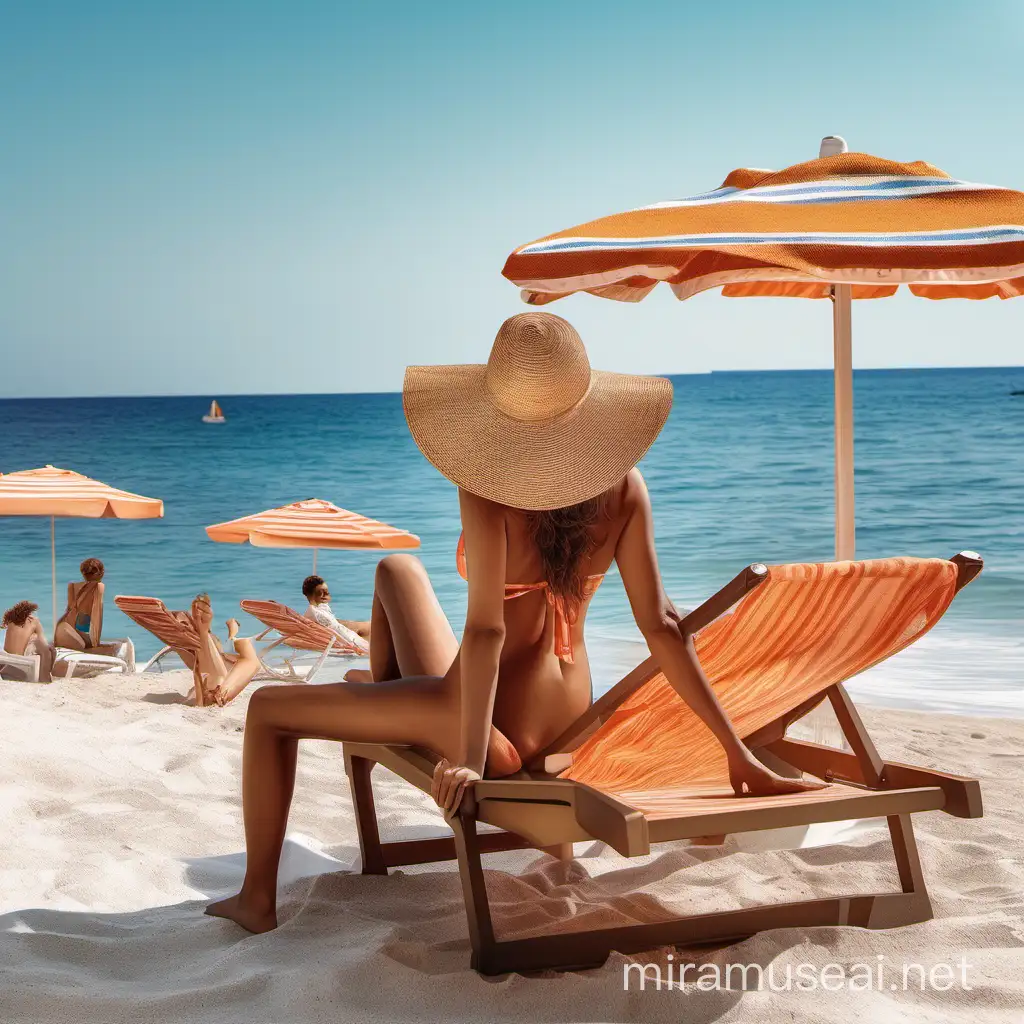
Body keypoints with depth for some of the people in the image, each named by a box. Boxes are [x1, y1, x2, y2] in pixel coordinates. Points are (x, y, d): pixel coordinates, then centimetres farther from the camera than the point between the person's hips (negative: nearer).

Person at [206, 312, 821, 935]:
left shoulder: (488, 488, -24)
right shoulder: (624, 486, -10)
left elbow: (486, 629, -28)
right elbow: (662, 626, -11)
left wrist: (472, 760, -25)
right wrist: (737, 750, -6)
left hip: (492, 724, -7)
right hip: (565, 717, 7)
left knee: (267, 708, 12)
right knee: (396, 569, 28)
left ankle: (258, 901, 21)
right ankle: (378, 718, 47)